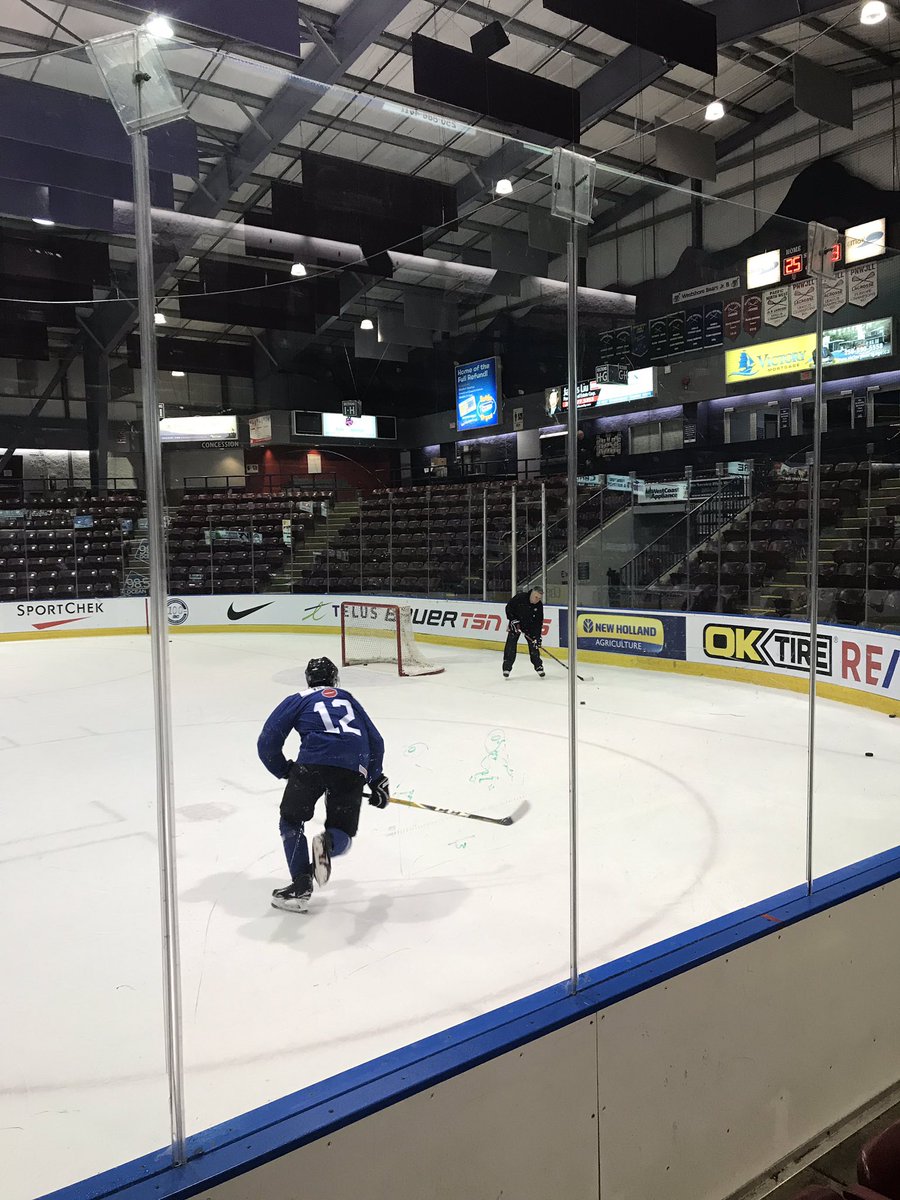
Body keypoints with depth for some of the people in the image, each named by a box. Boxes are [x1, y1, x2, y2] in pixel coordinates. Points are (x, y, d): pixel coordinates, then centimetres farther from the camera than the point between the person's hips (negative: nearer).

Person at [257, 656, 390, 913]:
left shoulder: (298, 700, 22)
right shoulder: (350, 700, 32)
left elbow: (267, 743, 15)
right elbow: (376, 742, 34)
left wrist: (284, 770, 29)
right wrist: (376, 780, 43)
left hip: (313, 762, -2)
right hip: (354, 769, 2)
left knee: (292, 821, 20)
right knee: (342, 830, 17)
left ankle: (301, 887, 9)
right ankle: (329, 844, -18)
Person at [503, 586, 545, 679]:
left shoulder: (539, 605, -14)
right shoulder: (520, 597, -22)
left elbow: (538, 622, -12)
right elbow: (509, 608, -12)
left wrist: (538, 636, -19)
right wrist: (513, 620, -21)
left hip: (530, 626, 2)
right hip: (515, 624, -2)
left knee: (534, 645, -2)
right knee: (511, 645, -10)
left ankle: (538, 666, 14)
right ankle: (507, 667, -4)